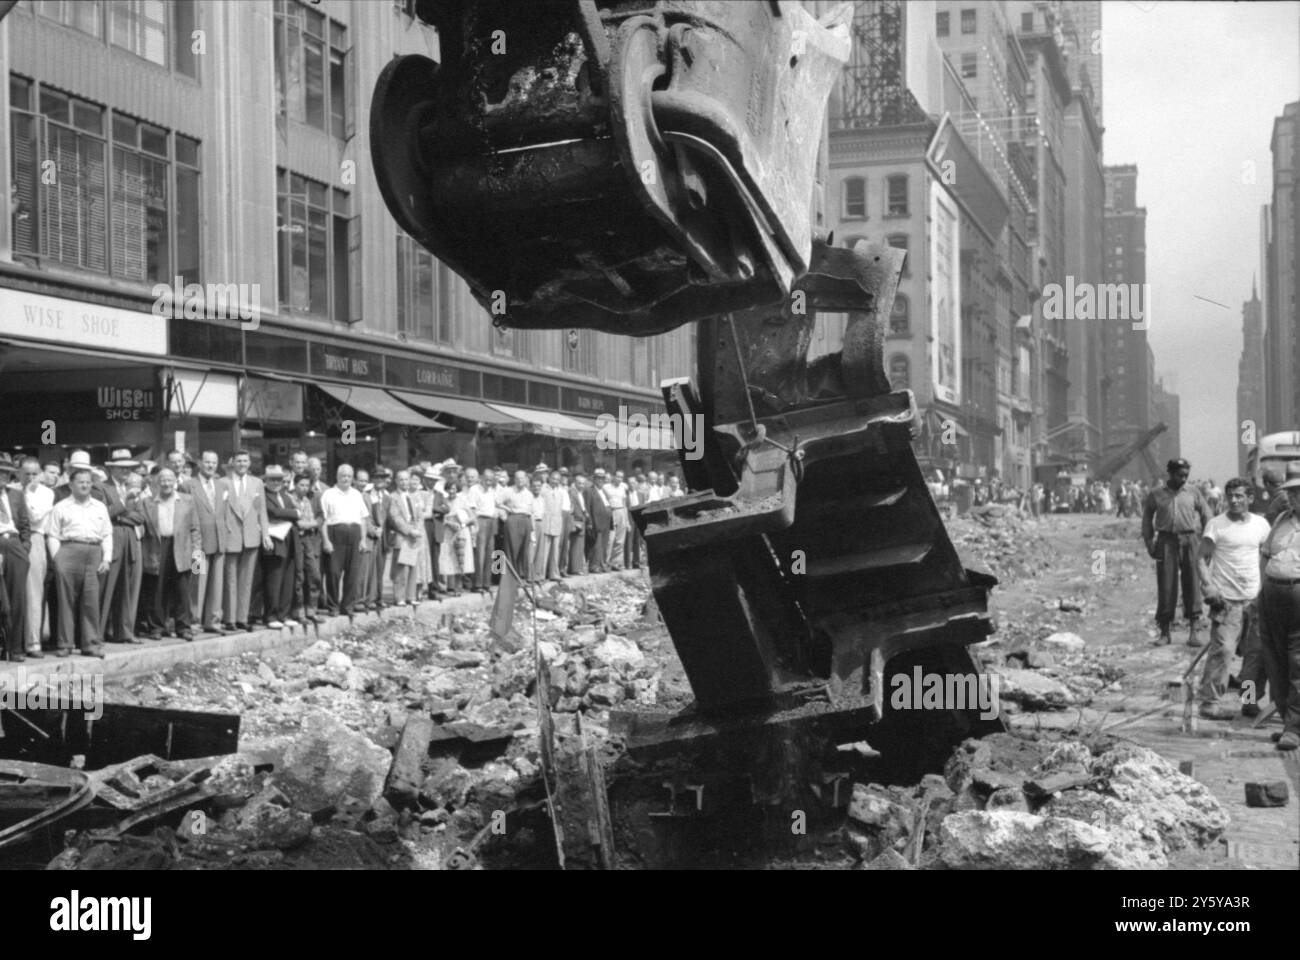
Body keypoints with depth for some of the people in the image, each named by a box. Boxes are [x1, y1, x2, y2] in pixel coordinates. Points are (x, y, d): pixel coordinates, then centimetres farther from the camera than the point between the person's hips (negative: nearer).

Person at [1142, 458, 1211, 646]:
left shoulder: (1193, 493, 8)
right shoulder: (1156, 495, 6)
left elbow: (1206, 516, 11)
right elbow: (1147, 519, 12)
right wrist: (1149, 543, 3)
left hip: (1189, 540, 0)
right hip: (1166, 541, 0)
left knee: (1192, 585, -2)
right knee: (1166, 586, 0)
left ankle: (1194, 631, 1)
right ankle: (1165, 632, 8)